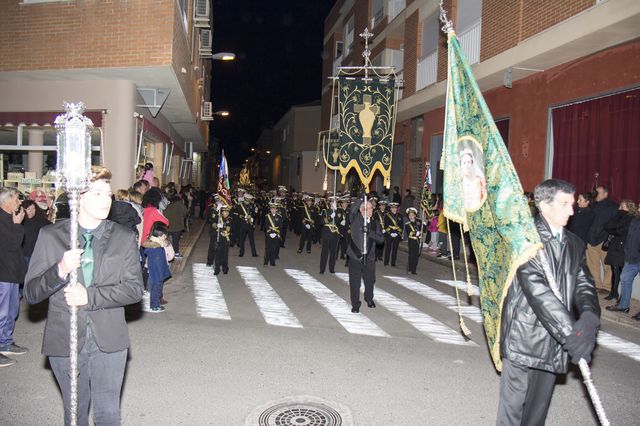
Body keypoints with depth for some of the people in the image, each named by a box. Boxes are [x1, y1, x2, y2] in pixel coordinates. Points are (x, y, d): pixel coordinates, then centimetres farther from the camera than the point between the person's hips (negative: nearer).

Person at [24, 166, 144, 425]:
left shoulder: (124, 237, 0)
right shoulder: (51, 236, -2)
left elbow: (134, 288, -6)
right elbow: (31, 293, -3)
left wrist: (90, 296, -17)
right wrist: (59, 270, -22)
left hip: (108, 339, 0)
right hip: (65, 338, 1)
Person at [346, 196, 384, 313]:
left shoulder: (375, 224, 8)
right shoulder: (355, 219, -1)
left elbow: (381, 238, -4)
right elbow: (353, 210, -23)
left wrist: (369, 232, -19)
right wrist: (362, 199, -26)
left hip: (369, 257, 3)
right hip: (355, 256, -3)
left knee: (370, 280, 17)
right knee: (355, 282, 1)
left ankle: (369, 299, 42)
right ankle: (355, 304, 16)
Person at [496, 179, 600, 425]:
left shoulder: (575, 244, 14)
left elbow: (584, 284, 4)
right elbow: (535, 287, -18)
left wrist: (589, 317, -18)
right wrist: (570, 332, -22)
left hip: (555, 342, 6)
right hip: (523, 338, -6)